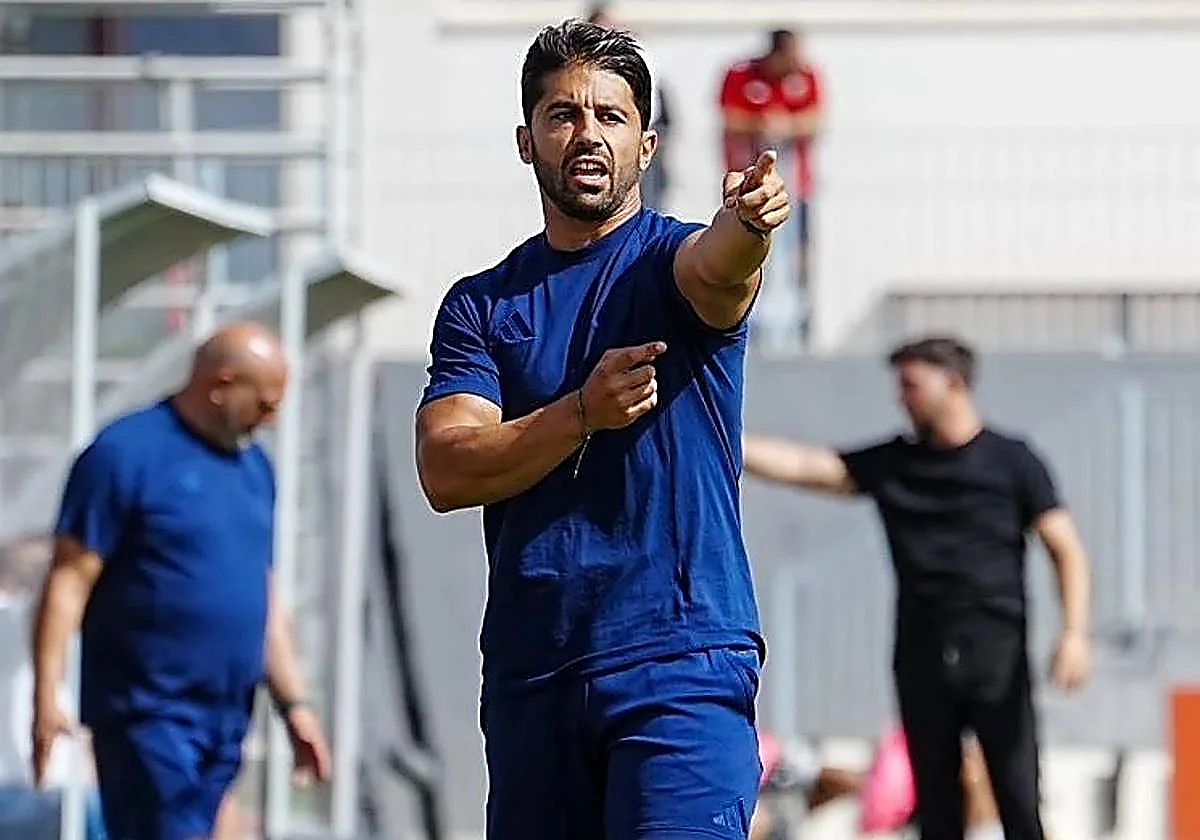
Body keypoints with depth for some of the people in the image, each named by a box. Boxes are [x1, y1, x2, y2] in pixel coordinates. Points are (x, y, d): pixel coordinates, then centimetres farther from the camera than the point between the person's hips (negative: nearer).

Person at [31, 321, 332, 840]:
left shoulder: (255, 467, 15)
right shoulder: (128, 453, -8)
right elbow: (70, 580, -11)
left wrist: (294, 705, 17)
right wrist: (46, 698, -18)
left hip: (226, 718, 7)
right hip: (148, 713, -7)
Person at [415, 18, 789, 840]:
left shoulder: (672, 259, 2)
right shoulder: (481, 306, 11)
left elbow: (717, 268, -24)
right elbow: (446, 472, -3)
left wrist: (746, 223, -48)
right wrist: (582, 413, -18)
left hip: (681, 659, -4)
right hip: (529, 672, 4)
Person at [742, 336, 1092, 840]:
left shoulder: (1012, 462, 2)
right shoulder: (890, 465, 10)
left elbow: (1065, 550, 1)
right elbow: (801, 466, 3)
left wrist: (1074, 633, -13)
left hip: (997, 655, -3)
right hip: (922, 658, 3)